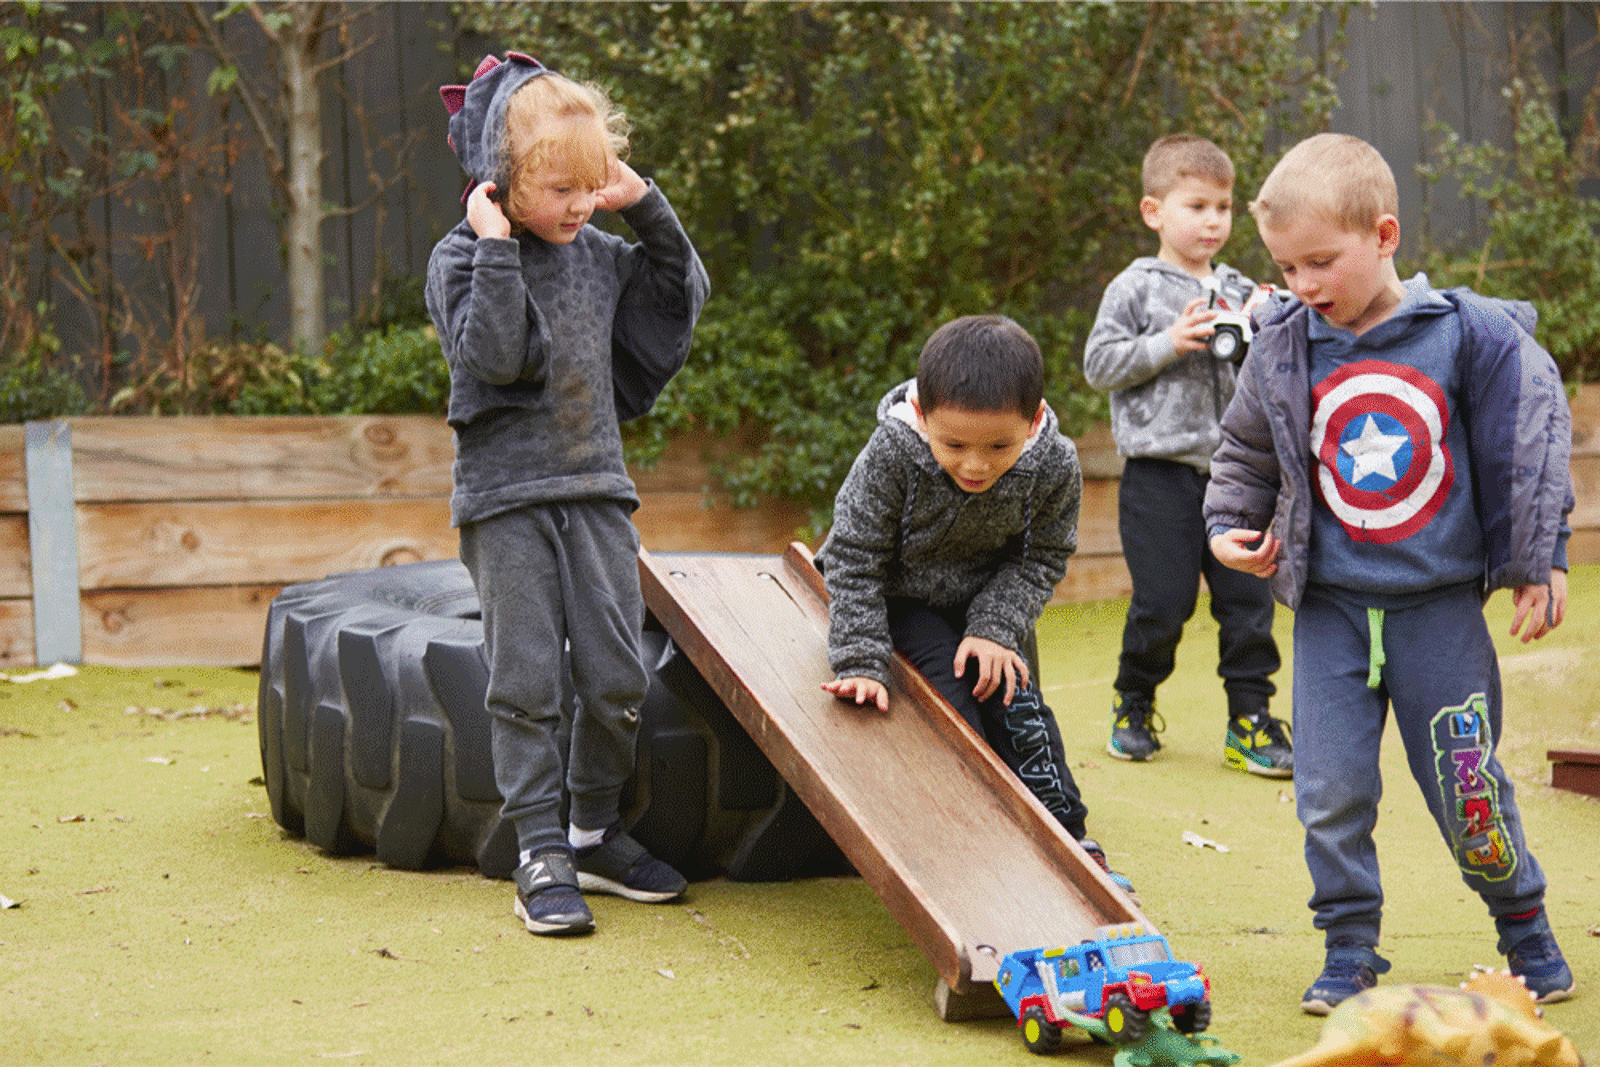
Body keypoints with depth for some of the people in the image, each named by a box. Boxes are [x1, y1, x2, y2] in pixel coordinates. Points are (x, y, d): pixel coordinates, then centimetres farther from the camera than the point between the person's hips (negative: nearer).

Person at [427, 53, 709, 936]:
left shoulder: (600, 255, 9)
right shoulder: (462, 259, -7)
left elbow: (684, 292, 21)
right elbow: (496, 355, -21)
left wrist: (648, 208, 10)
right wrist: (497, 248, -22)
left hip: (596, 491, 5)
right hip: (506, 500, -5)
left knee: (616, 679, 5)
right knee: (524, 682, -4)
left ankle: (595, 835, 21)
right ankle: (540, 855, 1)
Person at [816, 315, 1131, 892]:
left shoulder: (1055, 466, -27)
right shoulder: (891, 455, -34)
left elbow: (1042, 557, -10)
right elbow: (855, 560, -22)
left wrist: (995, 628, -22)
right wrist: (861, 661, -26)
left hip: (991, 600, 2)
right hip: (903, 597, -2)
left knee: (1016, 702, -6)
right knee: (949, 696, -20)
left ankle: (1069, 840, 5)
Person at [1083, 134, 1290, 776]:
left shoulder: (1239, 292, 12)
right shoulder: (1136, 288, 0)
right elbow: (1100, 365, -6)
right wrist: (1169, 344, -14)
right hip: (1160, 468, -4)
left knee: (1248, 597, 1)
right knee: (1162, 601, -2)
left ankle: (1250, 720, 11)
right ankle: (1134, 707, 20)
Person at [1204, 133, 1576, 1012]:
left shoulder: (1470, 334, -7)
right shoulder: (1281, 352, 0)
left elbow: (1528, 445, 0)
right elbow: (1246, 453, 16)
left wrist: (1539, 561, 0)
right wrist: (1229, 525, 3)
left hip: (1439, 605, -2)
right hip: (1330, 608, 2)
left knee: (1467, 788, 4)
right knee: (1331, 792, -1)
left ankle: (1525, 927, 27)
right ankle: (1348, 949, 16)